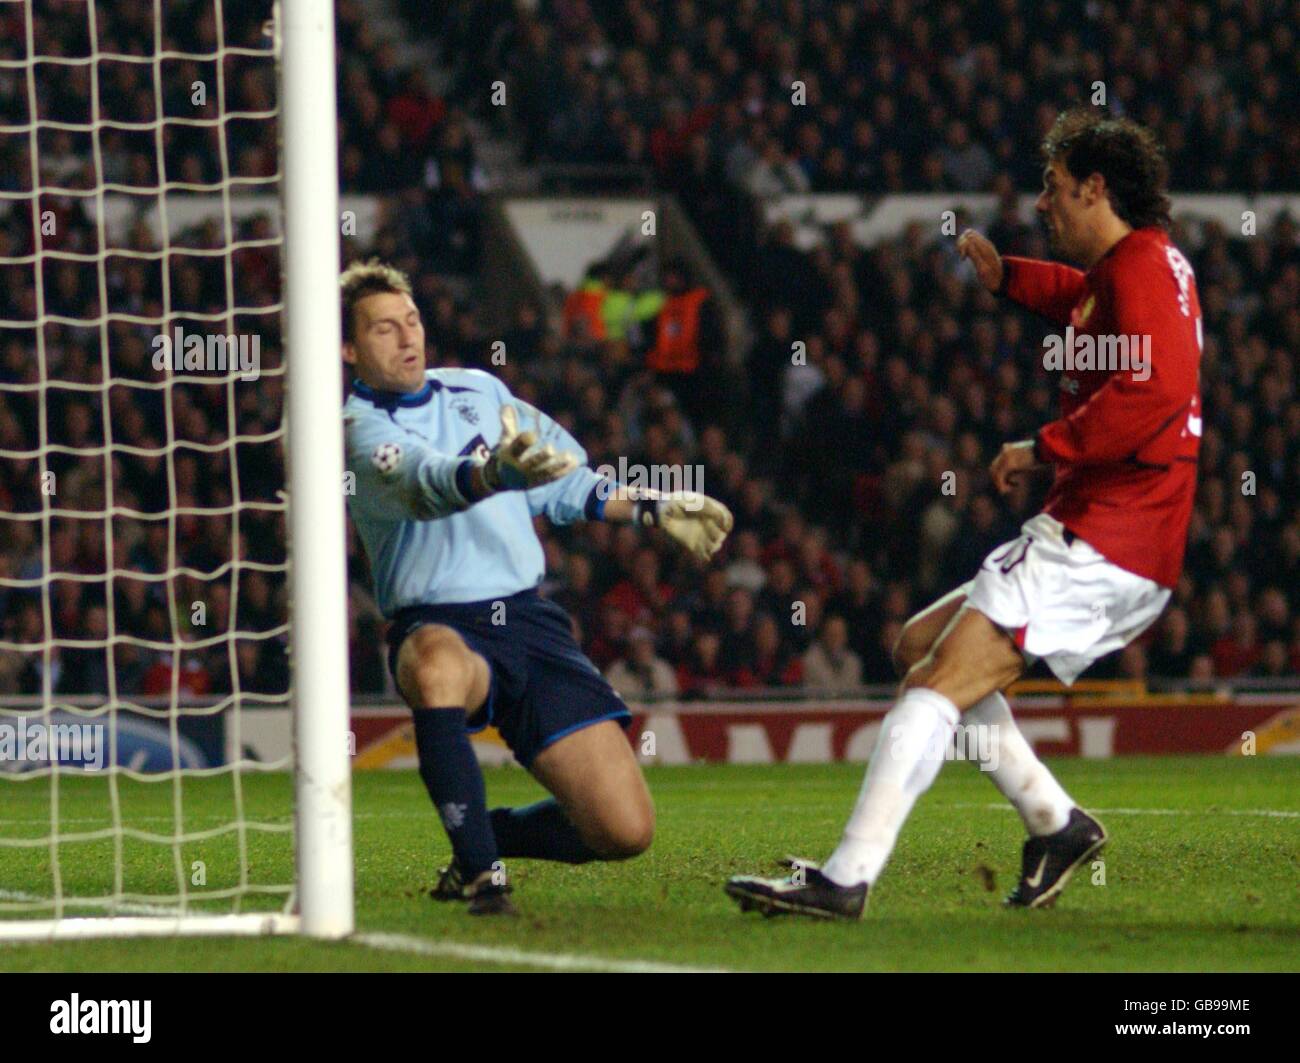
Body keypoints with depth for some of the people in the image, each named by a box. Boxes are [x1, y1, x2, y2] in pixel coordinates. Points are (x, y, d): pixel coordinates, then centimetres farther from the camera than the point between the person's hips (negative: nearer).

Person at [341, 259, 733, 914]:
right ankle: (481, 873, -32)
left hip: (528, 621, 5)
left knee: (626, 830, -7)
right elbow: (423, 484, -30)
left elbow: (562, 484, 28)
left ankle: (486, 836, 22)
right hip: (441, 628, -5)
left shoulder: (477, 390, 13)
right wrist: (497, 471, -50)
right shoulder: (361, 427, -7)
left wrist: (654, 510, 21)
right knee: (438, 664, -45)